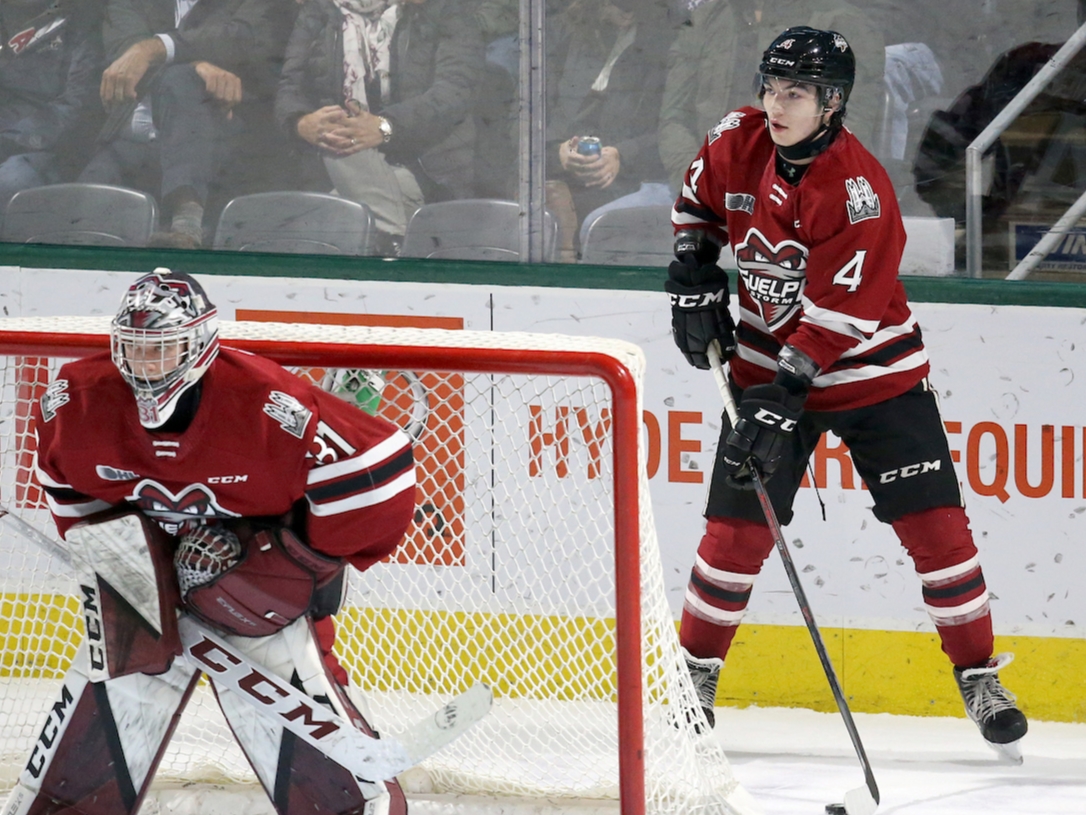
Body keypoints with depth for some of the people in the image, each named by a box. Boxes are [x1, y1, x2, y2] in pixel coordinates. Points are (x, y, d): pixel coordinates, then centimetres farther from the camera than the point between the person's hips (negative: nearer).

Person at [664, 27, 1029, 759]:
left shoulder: (860, 190, -25)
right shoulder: (737, 143, -8)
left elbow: (839, 313, -27)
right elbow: (698, 202, 15)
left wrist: (786, 396, -31)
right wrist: (694, 280, 3)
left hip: (872, 369, -4)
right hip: (768, 361, 4)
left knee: (934, 523, -8)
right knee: (738, 525, -1)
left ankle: (979, 678, 4)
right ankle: (696, 672, 14)